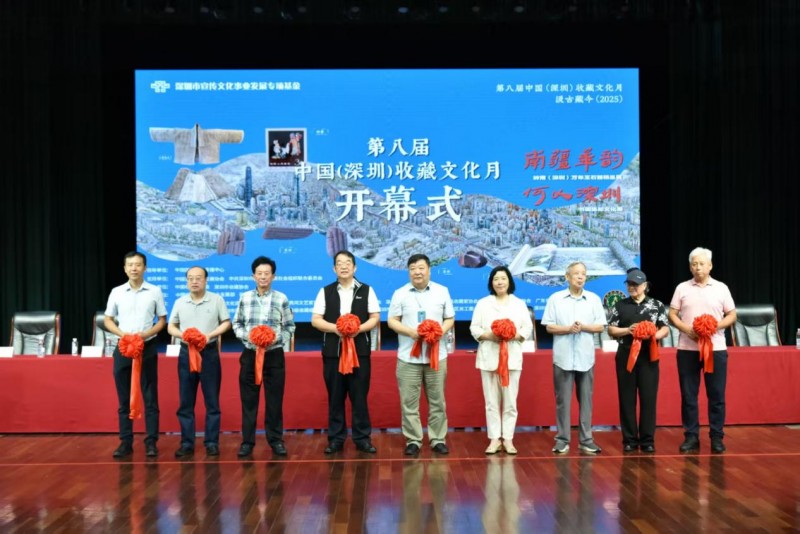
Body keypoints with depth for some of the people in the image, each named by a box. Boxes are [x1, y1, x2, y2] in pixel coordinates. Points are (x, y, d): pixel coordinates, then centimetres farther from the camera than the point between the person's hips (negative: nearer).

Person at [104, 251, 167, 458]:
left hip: (147, 348, -2)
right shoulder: (116, 292, 5)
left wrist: (146, 334, -13)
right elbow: (108, 320, 10)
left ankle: (151, 442, 5)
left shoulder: (155, 291, 1)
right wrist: (123, 334, -8)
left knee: (150, 398, 0)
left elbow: (162, 320, 4)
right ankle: (125, 442, 12)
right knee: (124, 399, 6)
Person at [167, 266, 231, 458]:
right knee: (186, 402, 4)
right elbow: (171, 327, 9)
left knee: (212, 401, 1)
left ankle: (212, 442, 8)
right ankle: (187, 443, 11)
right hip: (186, 353, 2)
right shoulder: (180, 302, 7)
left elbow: (226, 323, 1)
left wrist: (210, 335, -15)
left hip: (209, 352, -2)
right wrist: (183, 335, -11)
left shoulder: (216, 300, -1)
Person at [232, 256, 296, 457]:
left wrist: (277, 338, -14)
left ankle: (276, 440, 16)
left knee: (274, 399, 5)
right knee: (248, 399, 5)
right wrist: (246, 335, -10)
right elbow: (236, 324, 8)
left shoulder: (281, 299, -2)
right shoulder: (245, 298, 2)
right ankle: (247, 441, 14)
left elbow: (289, 326, 2)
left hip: (274, 355, -1)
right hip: (250, 354, 1)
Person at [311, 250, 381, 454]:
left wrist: (358, 329, -15)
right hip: (333, 351, 1)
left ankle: (362, 438, 9)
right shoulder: (326, 291, 7)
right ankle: (336, 438, 13)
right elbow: (315, 320, 3)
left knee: (359, 396, 2)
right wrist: (335, 328, -14)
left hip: (360, 350, -1)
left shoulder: (366, 290, 6)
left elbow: (375, 317, 2)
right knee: (335, 396, 5)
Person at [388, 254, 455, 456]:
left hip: (436, 355, 1)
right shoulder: (400, 293, 2)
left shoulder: (442, 291, 5)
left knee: (437, 400, 6)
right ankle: (413, 440, 9)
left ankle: (438, 439, 14)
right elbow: (392, 321, 0)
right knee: (409, 401, 0)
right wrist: (410, 332, -16)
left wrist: (441, 331, -13)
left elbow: (450, 318, 8)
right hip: (408, 356, -1)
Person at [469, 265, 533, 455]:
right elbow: (474, 328, 3)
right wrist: (489, 335, -15)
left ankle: (508, 439, 9)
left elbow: (527, 328, 4)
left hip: (511, 357, 0)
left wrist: (513, 335, -14)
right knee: (491, 401, 2)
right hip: (489, 357, 0)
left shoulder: (520, 304, 9)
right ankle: (494, 439, 8)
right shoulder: (483, 303, 7)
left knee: (510, 401, 1)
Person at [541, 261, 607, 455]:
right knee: (563, 400, 2)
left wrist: (583, 327, -11)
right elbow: (549, 327, -1)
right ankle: (562, 439, 8)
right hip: (563, 357, -2)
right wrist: (568, 329, -16)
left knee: (586, 400, 5)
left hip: (586, 357, 2)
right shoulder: (555, 298, 1)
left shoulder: (594, 299, 7)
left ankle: (586, 440, 12)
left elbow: (600, 326, 5)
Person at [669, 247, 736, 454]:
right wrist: (687, 329, -12)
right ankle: (691, 437, 11)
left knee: (716, 395, 2)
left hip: (716, 348, 0)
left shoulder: (721, 288, 5)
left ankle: (717, 437, 11)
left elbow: (732, 316, 5)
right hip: (687, 349, 1)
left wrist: (715, 326, -13)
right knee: (688, 395, 3)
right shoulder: (682, 288, 6)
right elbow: (672, 315, 5)